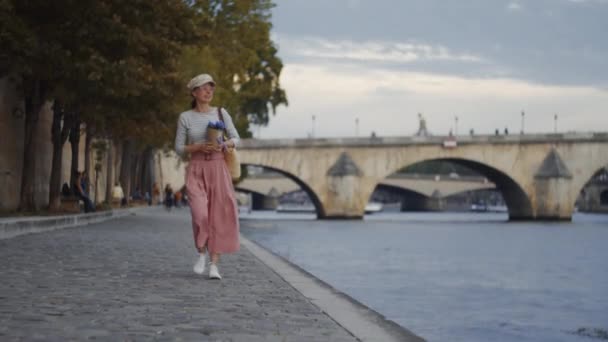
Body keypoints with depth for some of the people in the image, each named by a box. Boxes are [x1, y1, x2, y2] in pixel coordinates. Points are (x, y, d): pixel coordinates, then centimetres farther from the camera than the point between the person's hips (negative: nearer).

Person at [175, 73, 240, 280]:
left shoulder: (221, 113, 5)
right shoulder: (185, 118, 2)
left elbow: (235, 139, 9)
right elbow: (179, 149, 3)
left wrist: (224, 145, -13)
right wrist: (199, 147, -14)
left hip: (218, 169, 1)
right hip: (196, 170, -1)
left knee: (219, 218, -7)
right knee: (200, 215, -17)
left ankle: (214, 265, -1)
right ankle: (201, 254, 10)